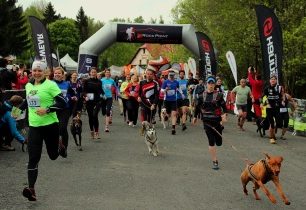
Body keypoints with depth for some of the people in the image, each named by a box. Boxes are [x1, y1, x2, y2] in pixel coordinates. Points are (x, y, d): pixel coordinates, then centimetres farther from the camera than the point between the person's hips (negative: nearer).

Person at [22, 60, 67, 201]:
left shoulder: (50, 85, -10)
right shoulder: (28, 86, 8)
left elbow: (63, 103, -14)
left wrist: (47, 110, -23)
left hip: (50, 125, -3)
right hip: (34, 126, 4)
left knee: (53, 155, 13)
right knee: (33, 159, -6)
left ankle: (59, 146, 49)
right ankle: (31, 189, -7)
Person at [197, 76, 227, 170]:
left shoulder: (219, 95, -2)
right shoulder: (202, 95, 4)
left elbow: (224, 106, -4)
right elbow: (198, 107, 14)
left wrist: (224, 114, -21)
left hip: (217, 120, 0)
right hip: (207, 121, 0)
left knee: (219, 142, 2)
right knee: (211, 141, -6)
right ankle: (215, 161, 4)